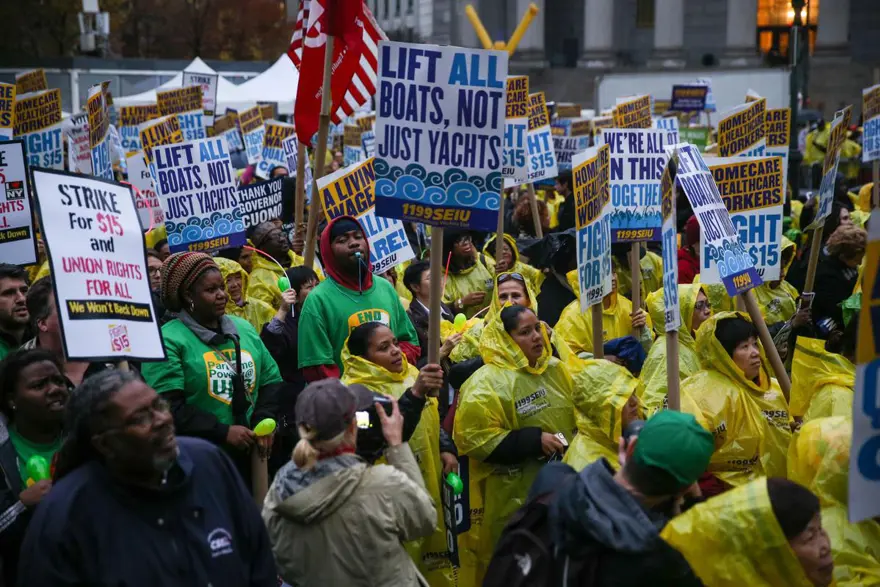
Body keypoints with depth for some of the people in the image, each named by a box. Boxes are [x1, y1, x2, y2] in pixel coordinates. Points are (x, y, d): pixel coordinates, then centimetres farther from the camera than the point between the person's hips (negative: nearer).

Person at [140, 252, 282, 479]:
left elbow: (271, 379, 14)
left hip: (250, 451, 6)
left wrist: (264, 421, -4)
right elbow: (168, 406, -16)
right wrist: (223, 432, -19)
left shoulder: (244, 328, 12)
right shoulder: (169, 340, -9)